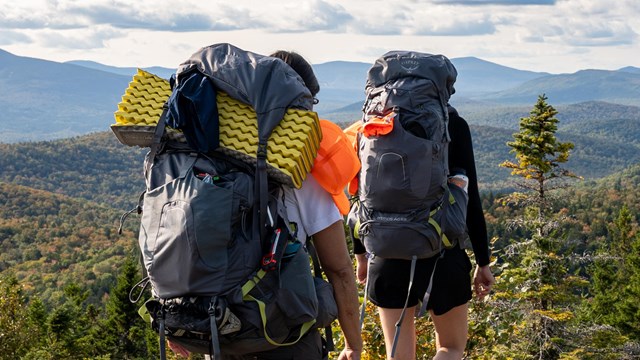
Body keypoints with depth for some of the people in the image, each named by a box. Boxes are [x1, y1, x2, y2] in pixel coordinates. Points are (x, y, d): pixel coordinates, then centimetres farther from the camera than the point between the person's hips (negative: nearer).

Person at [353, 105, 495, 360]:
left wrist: (360, 254, 15)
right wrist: (483, 262, 2)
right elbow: (470, 198, -6)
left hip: (388, 255, 2)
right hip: (441, 253, -2)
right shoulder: (453, 124, -6)